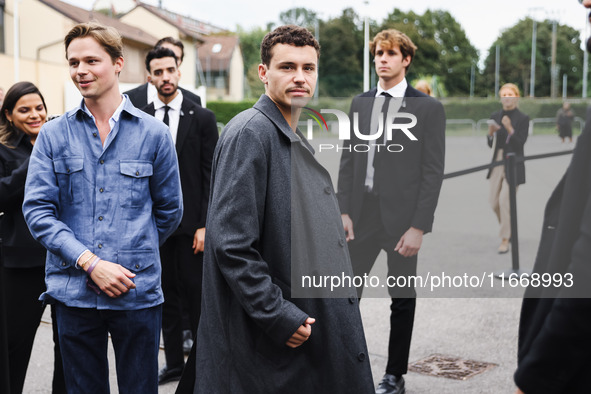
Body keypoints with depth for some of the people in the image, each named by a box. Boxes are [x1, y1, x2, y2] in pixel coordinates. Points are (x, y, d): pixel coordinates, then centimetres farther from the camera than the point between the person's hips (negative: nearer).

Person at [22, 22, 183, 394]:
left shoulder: (153, 133, 1)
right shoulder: (54, 134, 3)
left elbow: (170, 210, 10)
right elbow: (37, 210, -3)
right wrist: (90, 262, -12)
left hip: (138, 293, -1)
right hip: (73, 291, 1)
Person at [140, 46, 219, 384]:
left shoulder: (202, 118, -2)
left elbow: (211, 175, -5)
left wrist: (205, 225, -11)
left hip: (189, 222, -3)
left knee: (195, 293, 1)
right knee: (166, 294, 11)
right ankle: (175, 363, 23)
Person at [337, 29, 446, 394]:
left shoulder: (428, 108, -5)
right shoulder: (360, 103, 10)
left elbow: (433, 171, -8)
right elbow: (348, 159, 10)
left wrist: (418, 227, -14)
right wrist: (345, 211, 1)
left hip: (402, 216, -4)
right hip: (362, 213, 4)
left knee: (403, 299, 9)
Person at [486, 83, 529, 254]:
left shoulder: (523, 118, -6)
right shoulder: (495, 117, 8)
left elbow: (520, 144, -13)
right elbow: (491, 144, 9)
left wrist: (510, 129, -27)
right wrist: (490, 132, -11)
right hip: (497, 163, 5)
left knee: (505, 200, -10)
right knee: (493, 201, 8)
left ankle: (505, 239, 1)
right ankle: (508, 228, 33)